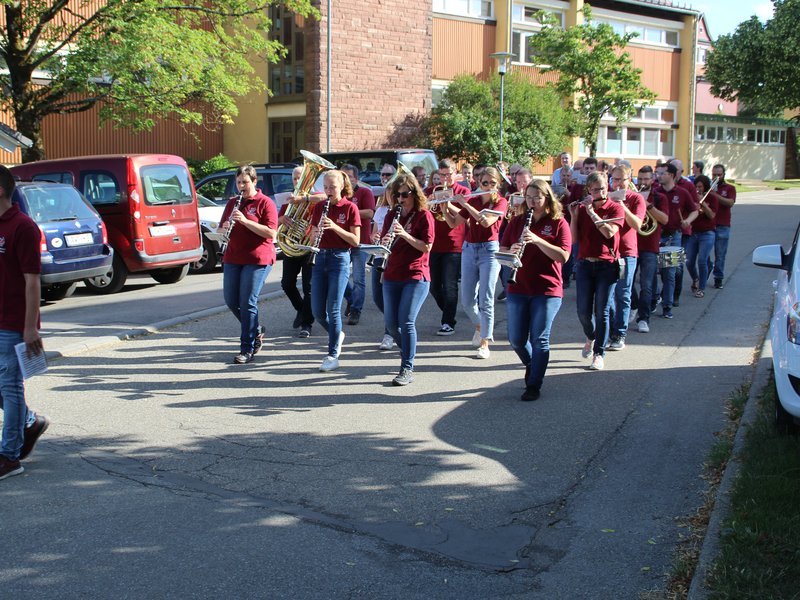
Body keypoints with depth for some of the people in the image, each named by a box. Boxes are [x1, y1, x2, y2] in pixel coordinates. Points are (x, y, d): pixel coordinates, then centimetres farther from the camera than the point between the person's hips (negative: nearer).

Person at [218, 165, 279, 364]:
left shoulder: (265, 203, -4)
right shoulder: (232, 203, 15)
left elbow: (271, 232, -14)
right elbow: (220, 230, 17)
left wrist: (245, 221, -22)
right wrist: (225, 228, -8)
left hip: (257, 259, -6)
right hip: (232, 258, 7)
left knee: (248, 303, -7)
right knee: (231, 300, 7)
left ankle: (247, 349, 1)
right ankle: (256, 331, 30)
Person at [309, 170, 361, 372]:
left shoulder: (350, 207, -4)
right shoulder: (319, 207, 10)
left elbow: (355, 240, -7)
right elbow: (312, 237, 12)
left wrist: (335, 227, -19)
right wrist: (315, 233, -11)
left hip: (340, 259, -5)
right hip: (320, 257, 5)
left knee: (333, 309, -7)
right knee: (317, 310, 3)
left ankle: (333, 355, 2)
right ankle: (337, 335, 31)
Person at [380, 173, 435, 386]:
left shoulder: (424, 216, -4)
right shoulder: (391, 216, 12)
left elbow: (426, 247, -10)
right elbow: (383, 243, 11)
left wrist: (404, 235, -21)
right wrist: (385, 240, -12)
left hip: (416, 276, -5)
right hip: (392, 276, 5)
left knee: (406, 321, -12)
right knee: (390, 323, 4)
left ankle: (407, 368, -3)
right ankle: (407, 350, 33)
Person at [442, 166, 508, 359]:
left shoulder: (501, 202, -4)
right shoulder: (473, 201, 10)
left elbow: (486, 221, -21)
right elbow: (453, 223, 12)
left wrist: (465, 203, -17)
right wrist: (445, 209, -6)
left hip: (489, 251, -4)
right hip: (469, 249, 5)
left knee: (485, 299, -7)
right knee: (467, 301, 6)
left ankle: (484, 343, 1)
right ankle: (479, 326, 35)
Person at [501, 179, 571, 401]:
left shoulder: (558, 223, -1)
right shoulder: (516, 222, 9)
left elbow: (563, 256, -12)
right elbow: (501, 251, 7)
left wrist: (537, 240, -22)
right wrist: (512, 250, -16)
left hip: (547, 291, -3)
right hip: (518, 289, 4)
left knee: (539, 339, -3)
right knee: (516, 339, 5)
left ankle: (534, 385, 9)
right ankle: (531, 364, 36)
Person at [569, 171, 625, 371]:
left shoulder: (615, 208, -1)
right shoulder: (581, 208, 7)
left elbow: (609, 232, -17)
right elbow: (574, 238, 1)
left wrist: (592, 212, -15)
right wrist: (574, 215, -10)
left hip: (607, 265, -2)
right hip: (585, 264, 3)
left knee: (602, 311, -4)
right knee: (583, 311, 0)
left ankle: (599, 353, 5)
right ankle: (591, 337, 31)